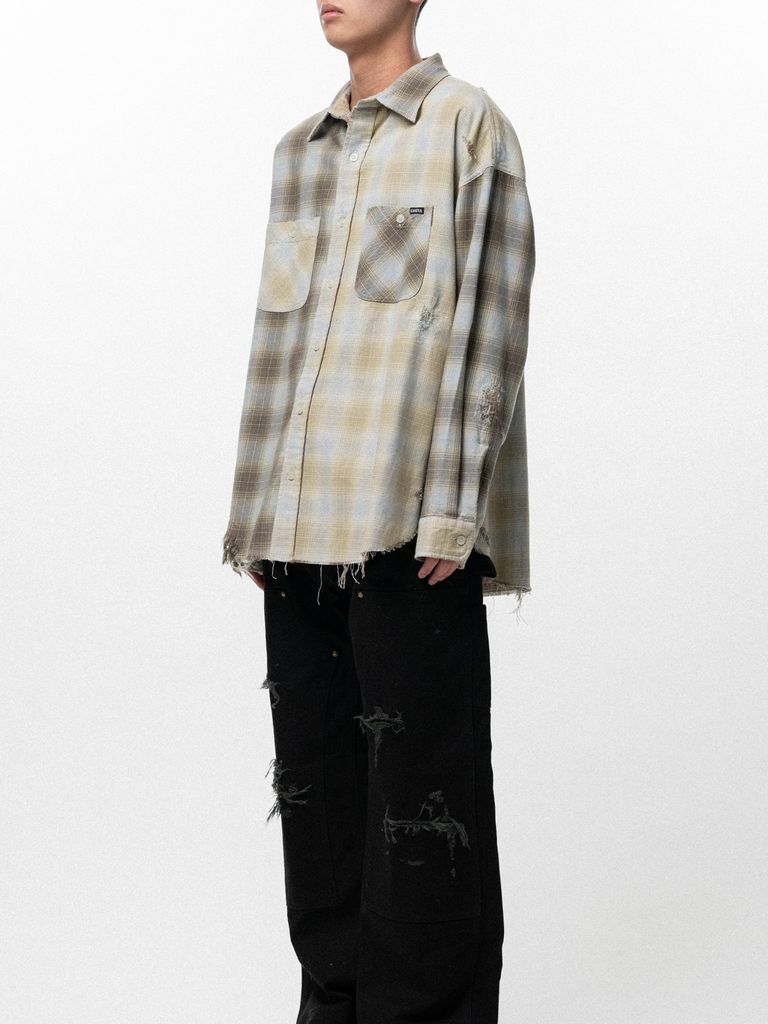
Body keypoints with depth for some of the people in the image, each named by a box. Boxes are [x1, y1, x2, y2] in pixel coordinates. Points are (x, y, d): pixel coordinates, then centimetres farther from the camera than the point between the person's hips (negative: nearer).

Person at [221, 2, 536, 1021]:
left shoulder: (468, 126, 1)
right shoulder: (299, 150, 19)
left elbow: (488, 326, -6)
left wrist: (450, 513, -13)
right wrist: (258, 514, 13)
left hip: (411, 526, -6)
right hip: (305, 531, 6)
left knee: (420, 784, -2)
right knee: (315, 782, 9)